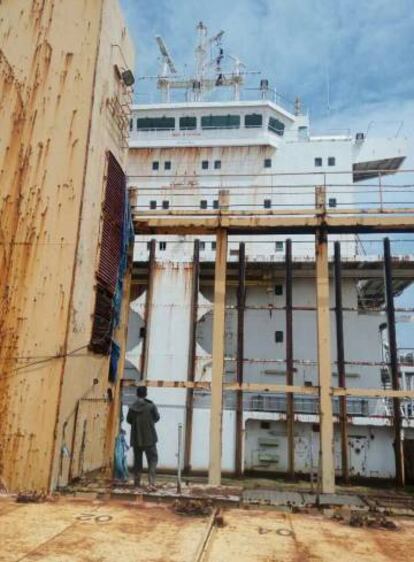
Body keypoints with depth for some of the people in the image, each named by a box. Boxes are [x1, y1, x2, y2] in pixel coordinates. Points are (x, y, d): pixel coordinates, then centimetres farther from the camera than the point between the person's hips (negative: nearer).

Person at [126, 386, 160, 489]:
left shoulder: (132, 407, -6)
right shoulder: (151, 406, -12)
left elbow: (129, 420, 6)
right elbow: (157, 418, 2)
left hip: (136, 438, 3)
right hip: (149, 438, -3)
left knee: (137, 460, 15)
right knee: (152, 459, 4)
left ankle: (137, 481, 18)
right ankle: (151, 482, -8)